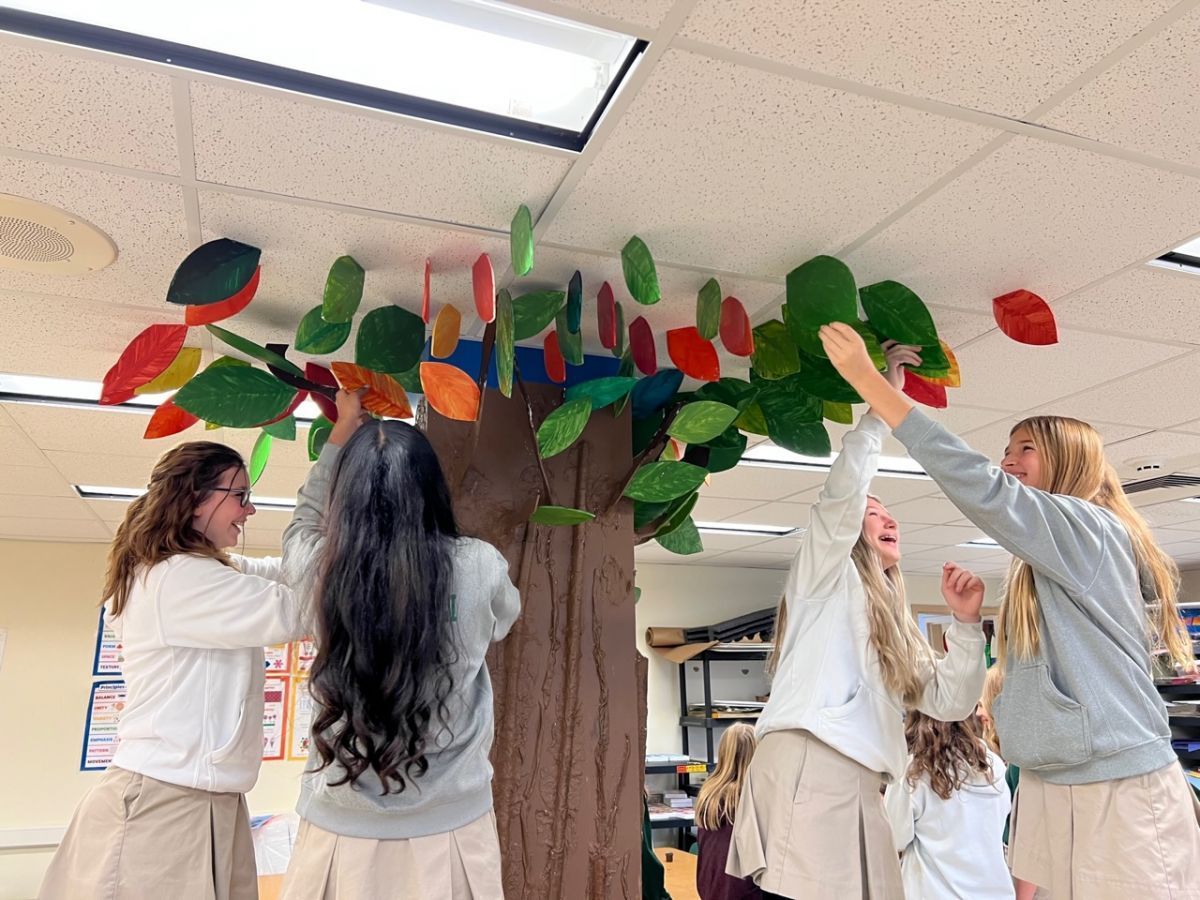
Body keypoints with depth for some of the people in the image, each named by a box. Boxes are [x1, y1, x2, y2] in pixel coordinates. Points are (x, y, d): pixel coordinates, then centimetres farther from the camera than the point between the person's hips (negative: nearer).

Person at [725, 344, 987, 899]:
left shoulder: (896, 625, 29)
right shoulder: (825, 573, 9)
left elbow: (951, 702, 20)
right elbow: (844, 490, -8)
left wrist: (965, 622, 7)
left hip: (859, 786, 8)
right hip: (804, 770, -7)